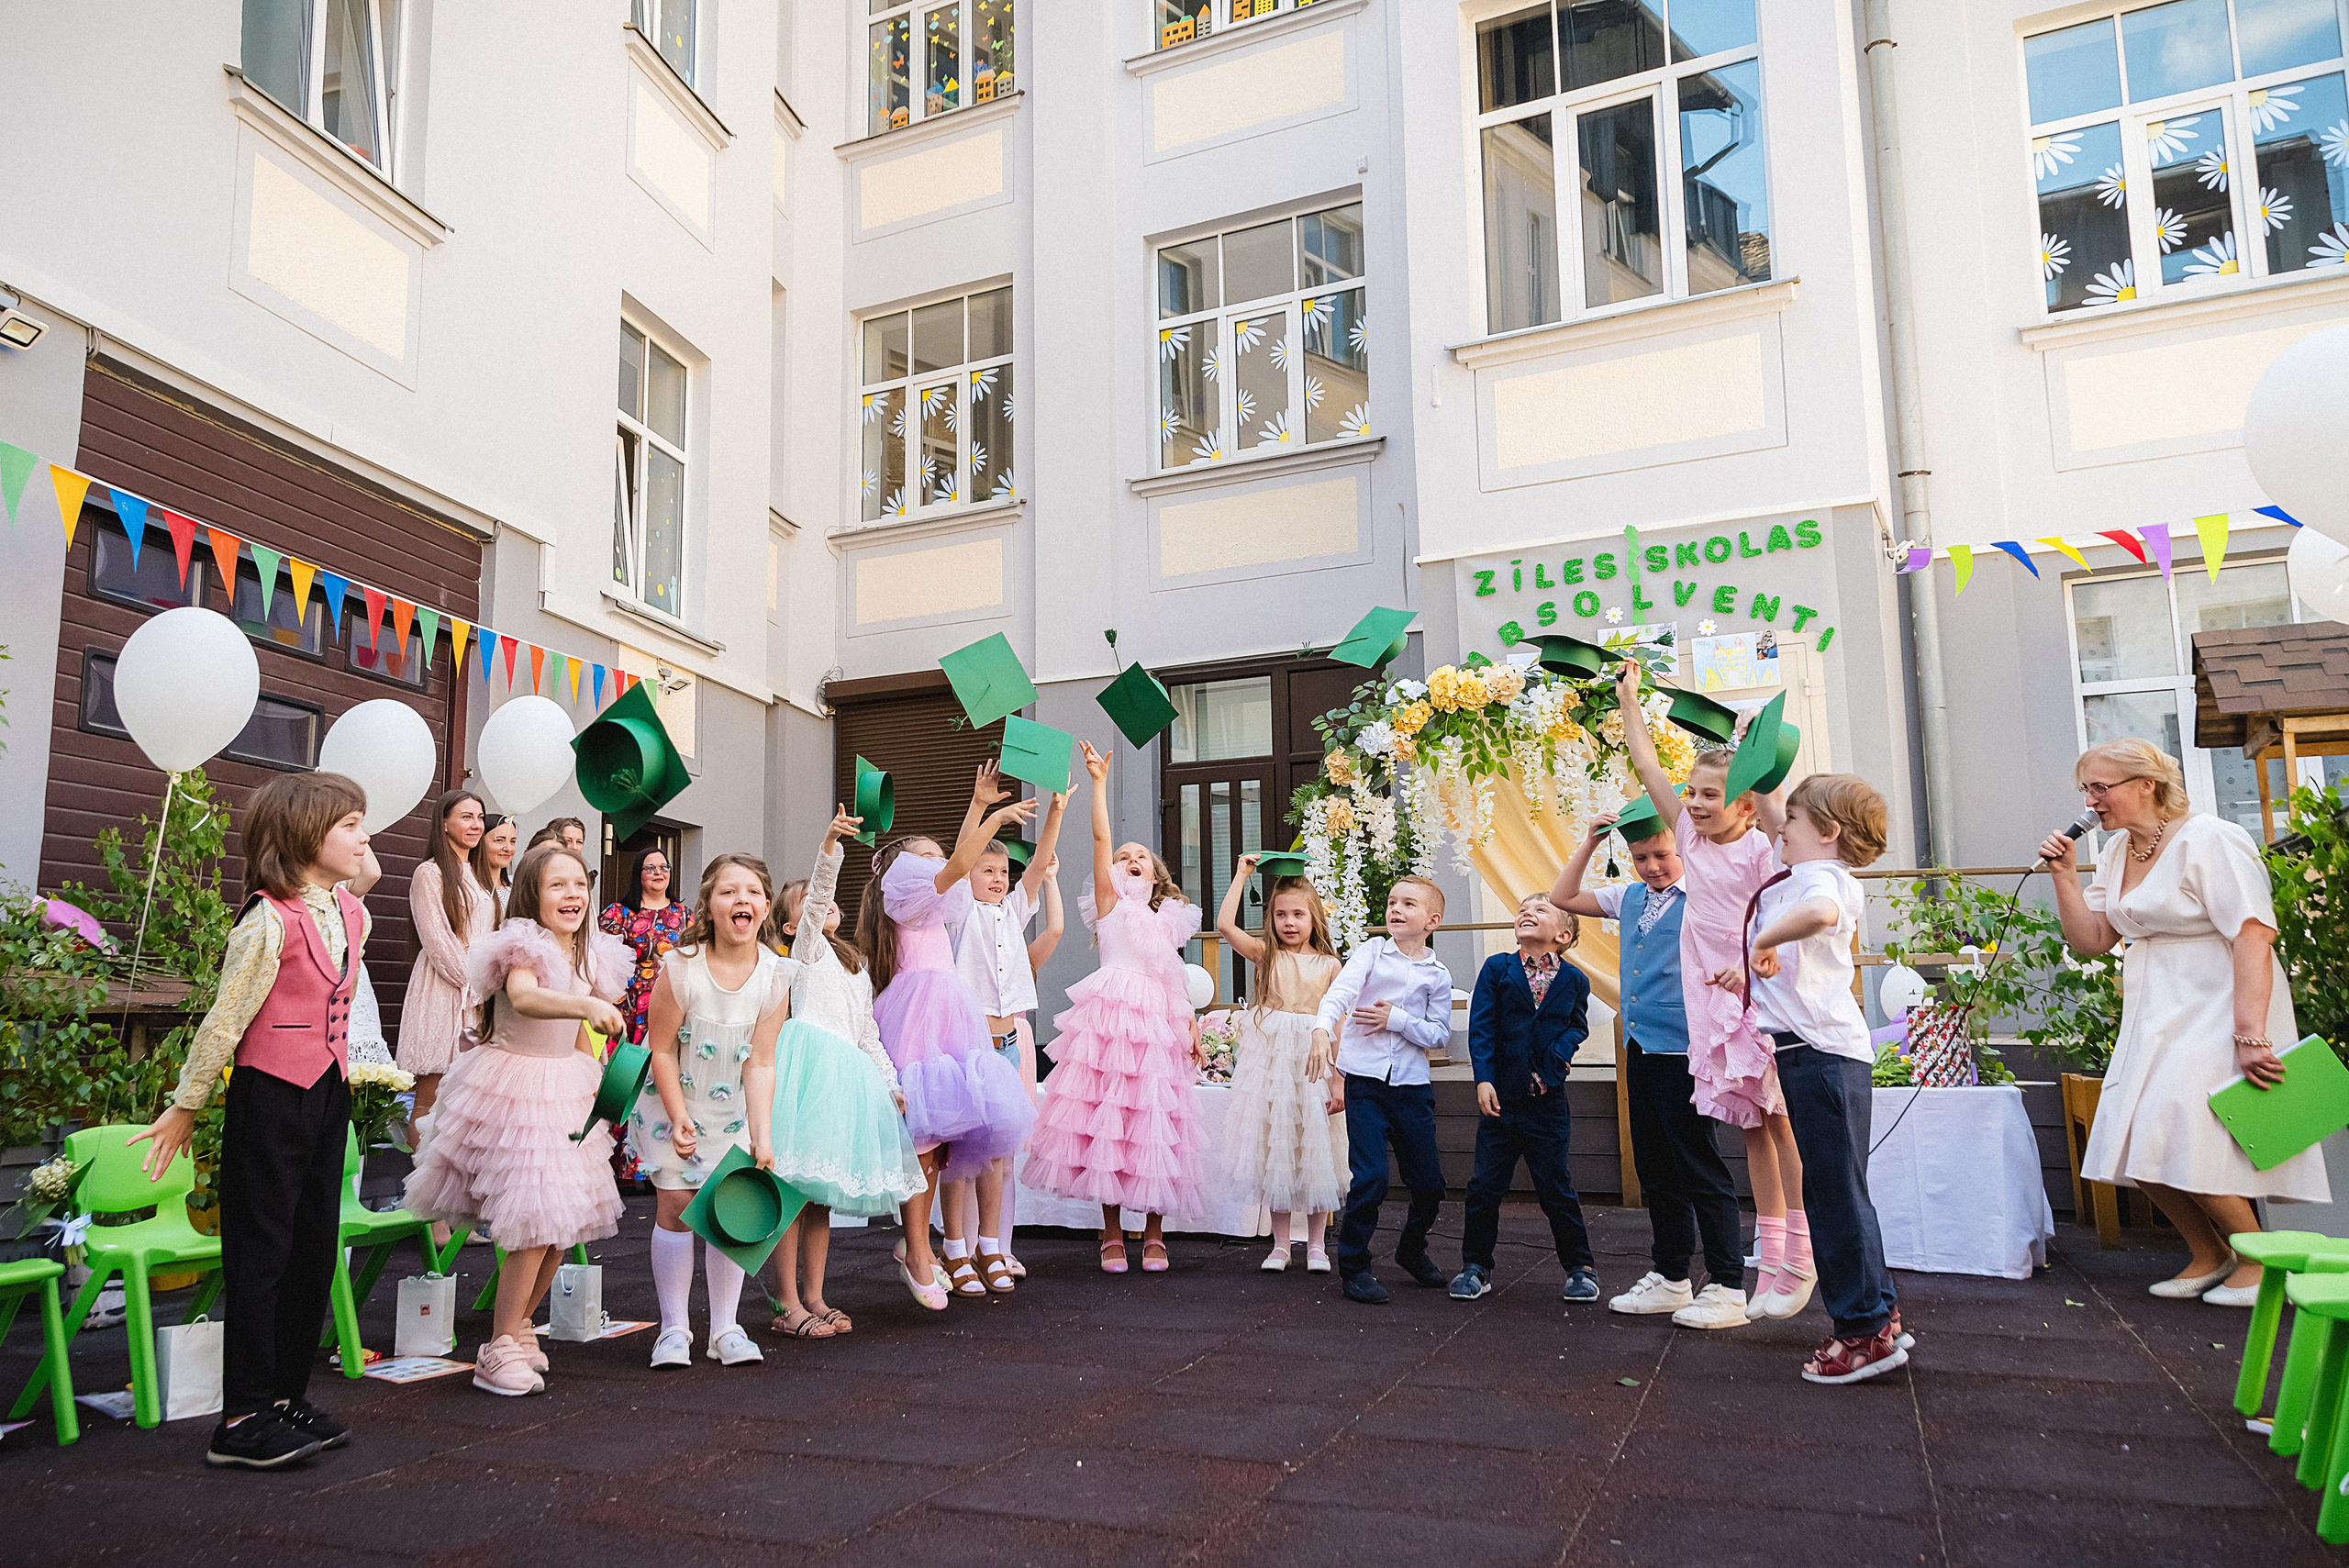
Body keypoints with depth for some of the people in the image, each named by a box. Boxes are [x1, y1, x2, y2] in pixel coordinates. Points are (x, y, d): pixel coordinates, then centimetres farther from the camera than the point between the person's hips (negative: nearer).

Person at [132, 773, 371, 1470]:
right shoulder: (269, 922, -18)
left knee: (315, 1245, 12)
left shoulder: (352, 914, 5)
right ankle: (242, 1419, 9)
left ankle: (287, 1395, 24)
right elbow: (225, 1021, -12)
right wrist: (186, 1107, -5)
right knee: (261, 1250, 0)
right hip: (270, 1097, -7)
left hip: (328, 1093, 7)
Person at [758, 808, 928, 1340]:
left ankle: (813, 1297, 14)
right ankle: (787, 1303, -6)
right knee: (792, 1185, -8)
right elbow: (818, 890, -12)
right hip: (808, 1063, -7)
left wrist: (892, 1085, 21)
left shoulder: (858, 971, 28)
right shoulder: (806, 945, 8)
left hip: (848, 1074, 7)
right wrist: (830, 845, -28)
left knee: (820, 1189, 9)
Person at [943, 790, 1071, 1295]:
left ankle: (990, 1248, 15)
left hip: (1011, 1038, 5)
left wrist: (1057, 807, -4)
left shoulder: (1014, 911, 15)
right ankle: (956, 1251, 4)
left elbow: (1040, 861, 6)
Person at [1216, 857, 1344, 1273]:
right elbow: (1225, 926, -11)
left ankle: (1316, 1245, 16)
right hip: (1270, 1060, 0)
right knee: (1274, 1150, 5)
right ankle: (1280, 1245, 15)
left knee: (1313, 1150, 4)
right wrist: (1241, 876, -6)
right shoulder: (1267, 954, 3)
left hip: (1313, 1061, 0)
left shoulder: (1328, 965, 3)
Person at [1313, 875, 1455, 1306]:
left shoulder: (1438, 975, 6)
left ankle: (1411, 1250, 37)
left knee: (1429, 1182, 9)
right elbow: (1340, 991, -15)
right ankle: (1353, 1266, 6)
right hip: (1366, 1080, -3)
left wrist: (1397, 1020, -13)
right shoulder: (1373, 951, 1)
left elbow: (1439, 1034, 2)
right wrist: (1322, 1030, -33)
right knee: (1370, 1177, -11)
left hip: (1412, 1085, 3)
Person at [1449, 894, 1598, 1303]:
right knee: (1485, 1185, 6)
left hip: (1546, 1102, -1)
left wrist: (1558, 1057, -10)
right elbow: (1481, 1027, -4)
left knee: (1555, 1187, 5)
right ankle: (1476, 1265, 20)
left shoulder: (1574, 980, 3)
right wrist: (1484, 1079, -12)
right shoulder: (1497, 969, 1)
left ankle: (1580, 1266, 21)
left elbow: (1578, 1025, 10)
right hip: (1500, 1099, 1)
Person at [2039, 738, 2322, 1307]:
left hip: (2217, 1011, -8)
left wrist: (2250, 1037, -28)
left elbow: (2253, 939, -22)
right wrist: (2064, 875, -4)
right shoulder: (2116, 852, 10)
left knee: (2184, 1141, -13)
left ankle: (2259, 1259, 9)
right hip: (2156, 1017, 8)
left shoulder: (2209, 841, -15)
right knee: (2140, 1143, 4)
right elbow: (2091, 940, 9)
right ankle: (2209, 1257, 24)